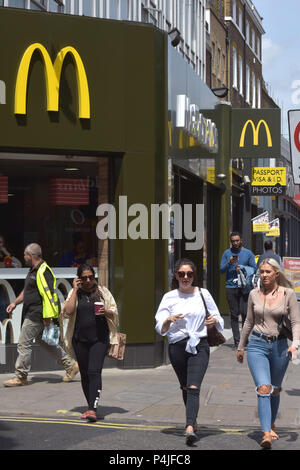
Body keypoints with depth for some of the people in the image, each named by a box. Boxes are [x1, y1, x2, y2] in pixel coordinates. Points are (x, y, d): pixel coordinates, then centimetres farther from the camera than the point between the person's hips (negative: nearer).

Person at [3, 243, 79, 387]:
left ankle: (21, 377, 4)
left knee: (24, 343, -5)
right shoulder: (33, 270, 15)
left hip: (36, 316, -11)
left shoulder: (43, 272, -19)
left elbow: (48, 295, -23)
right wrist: (15, 303, 20)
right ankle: (70, 365, 22)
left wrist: (47, 318, -23)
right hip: (32, 313, 11)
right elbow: (27, 290, 27)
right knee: (44, 341, 16)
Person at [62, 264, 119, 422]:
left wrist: (106, 312, -14)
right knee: (84, 374, 9)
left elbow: (114, 313, 8)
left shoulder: (103, 292, 5)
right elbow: (68, 312, -9)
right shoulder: (74, 293, 7)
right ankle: (90, 406, 23)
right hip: (80, 339, 2)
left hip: (99, 339, -2)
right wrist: (75, 290, -8)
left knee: (94, 371, -15)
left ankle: (93, 409, -20)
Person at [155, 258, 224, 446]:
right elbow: (160, 328, -1)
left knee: (193, 388, -16)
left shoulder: (203, 294, 6)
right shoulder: (169, 297, 4)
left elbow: (218, 319, 14)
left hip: (199, 346, -2)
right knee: (185, 387, 16)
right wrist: (169, 320, -23)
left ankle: (190, 428, -27)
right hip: (177, 346, 2)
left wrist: (214, 321, -9)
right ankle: (193, 420, 39)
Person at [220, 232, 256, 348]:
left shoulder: (248, 253, 9)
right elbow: (221, 270, 6)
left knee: (244, 312, -11)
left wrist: (242, 269, -7)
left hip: (244, 287, -1)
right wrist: (229, 263, -11)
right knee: (234, 314, 1)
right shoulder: (226, 253, 10)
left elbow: (254, 268, 8)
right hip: (231, 287, 1)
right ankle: (237, 340, 4)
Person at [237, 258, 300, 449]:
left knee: (275, 390, 14)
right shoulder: (254, 294, 4)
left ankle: (271, 424, 38)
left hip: (279, 346, 0)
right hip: (257, 345, 0)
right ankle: (266, 433, -24)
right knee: (263, 388, -16)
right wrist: (241, 346, 21)